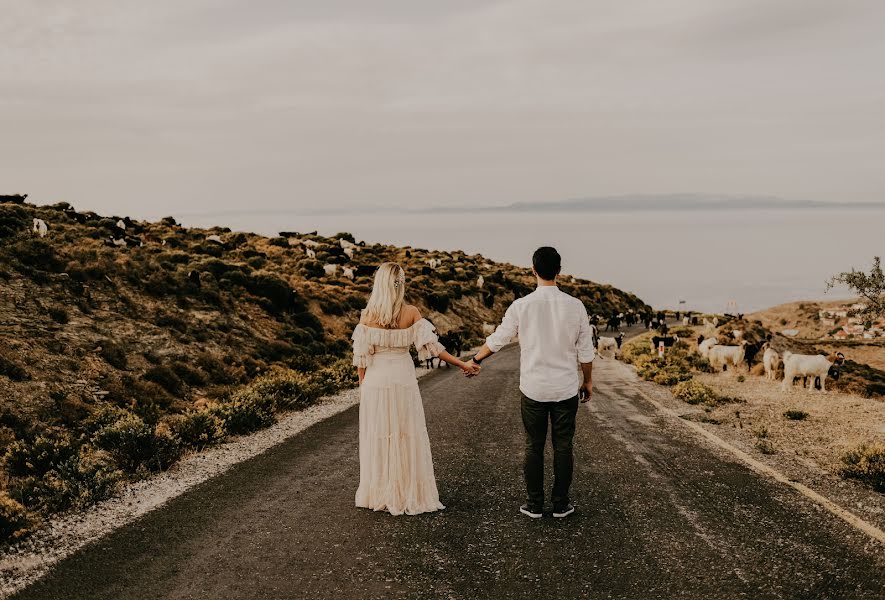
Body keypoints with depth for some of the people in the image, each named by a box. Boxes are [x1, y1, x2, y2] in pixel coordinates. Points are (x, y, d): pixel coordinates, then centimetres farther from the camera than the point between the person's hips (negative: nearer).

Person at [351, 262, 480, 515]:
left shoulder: (368, 314, -8)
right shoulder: (411, 312, -7)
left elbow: (361, 355, -6)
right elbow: (431, 345, -9)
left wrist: (362, 385, 6)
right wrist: (461, 364, -2)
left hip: (376, 380, 0)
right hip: (403, 379, 0)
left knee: (378, 437, 10)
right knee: (407, 436, 10)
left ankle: (379, 494, 19)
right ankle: (410, 494, 16)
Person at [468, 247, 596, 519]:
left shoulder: (521, 306, -9)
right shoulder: (575, 305, -6)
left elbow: (497, 339, 4)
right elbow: (586, 350, 0)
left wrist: (475, 360, 21)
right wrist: (588, 380, 16)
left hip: (533, 389, 0)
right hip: (566, 389, 1)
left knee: (534, 447, 9)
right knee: (563, 447, 9)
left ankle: (534, 504, 16)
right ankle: (561, 504, 16)